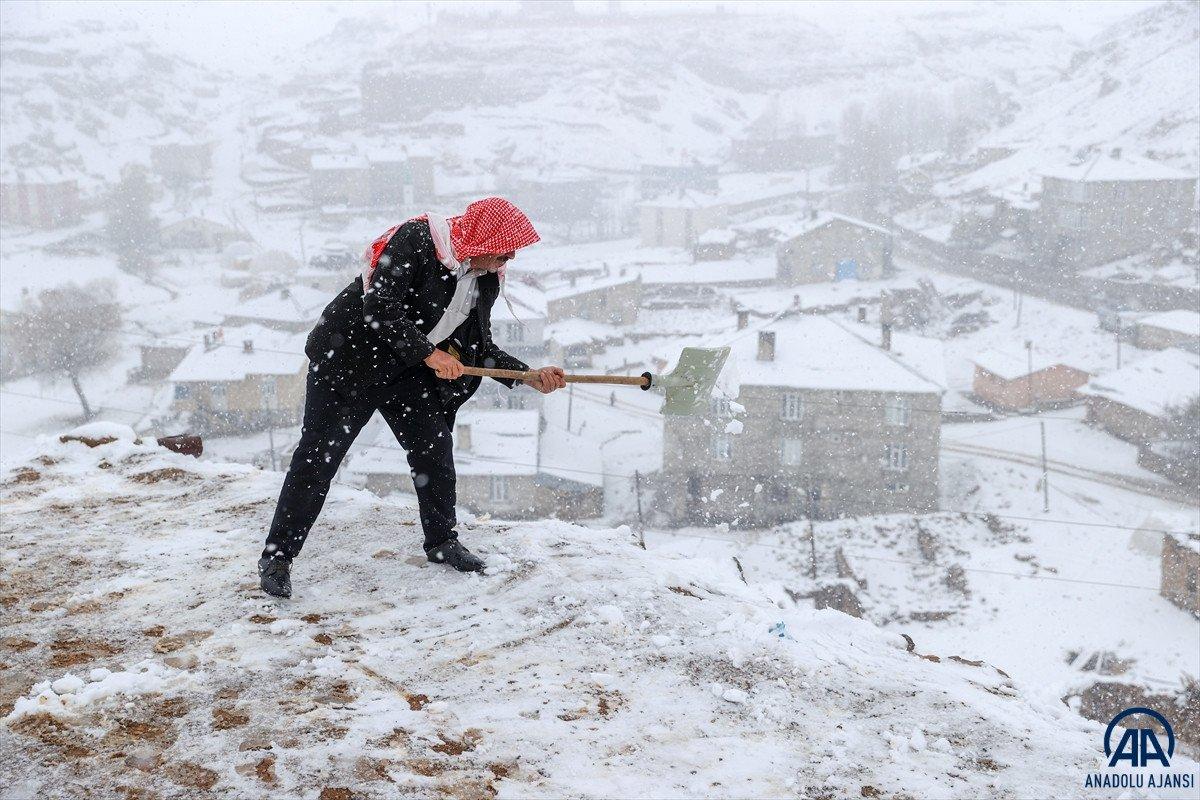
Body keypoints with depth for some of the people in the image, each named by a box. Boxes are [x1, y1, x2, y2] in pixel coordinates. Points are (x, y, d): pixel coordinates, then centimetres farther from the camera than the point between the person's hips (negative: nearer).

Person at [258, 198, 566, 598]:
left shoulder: (486, 279, 1)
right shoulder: (416, 240, -23)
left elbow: (481, 347, 7)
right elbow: (380, 308, -29)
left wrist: (530, 376, -3)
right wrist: (429, 353, -28)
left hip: (407, 374, 7)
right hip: (349, 358, -7)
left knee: (435, 449, 5)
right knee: (318, 456, -5)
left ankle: (441, 540, 24)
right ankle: (277, 556, 5)